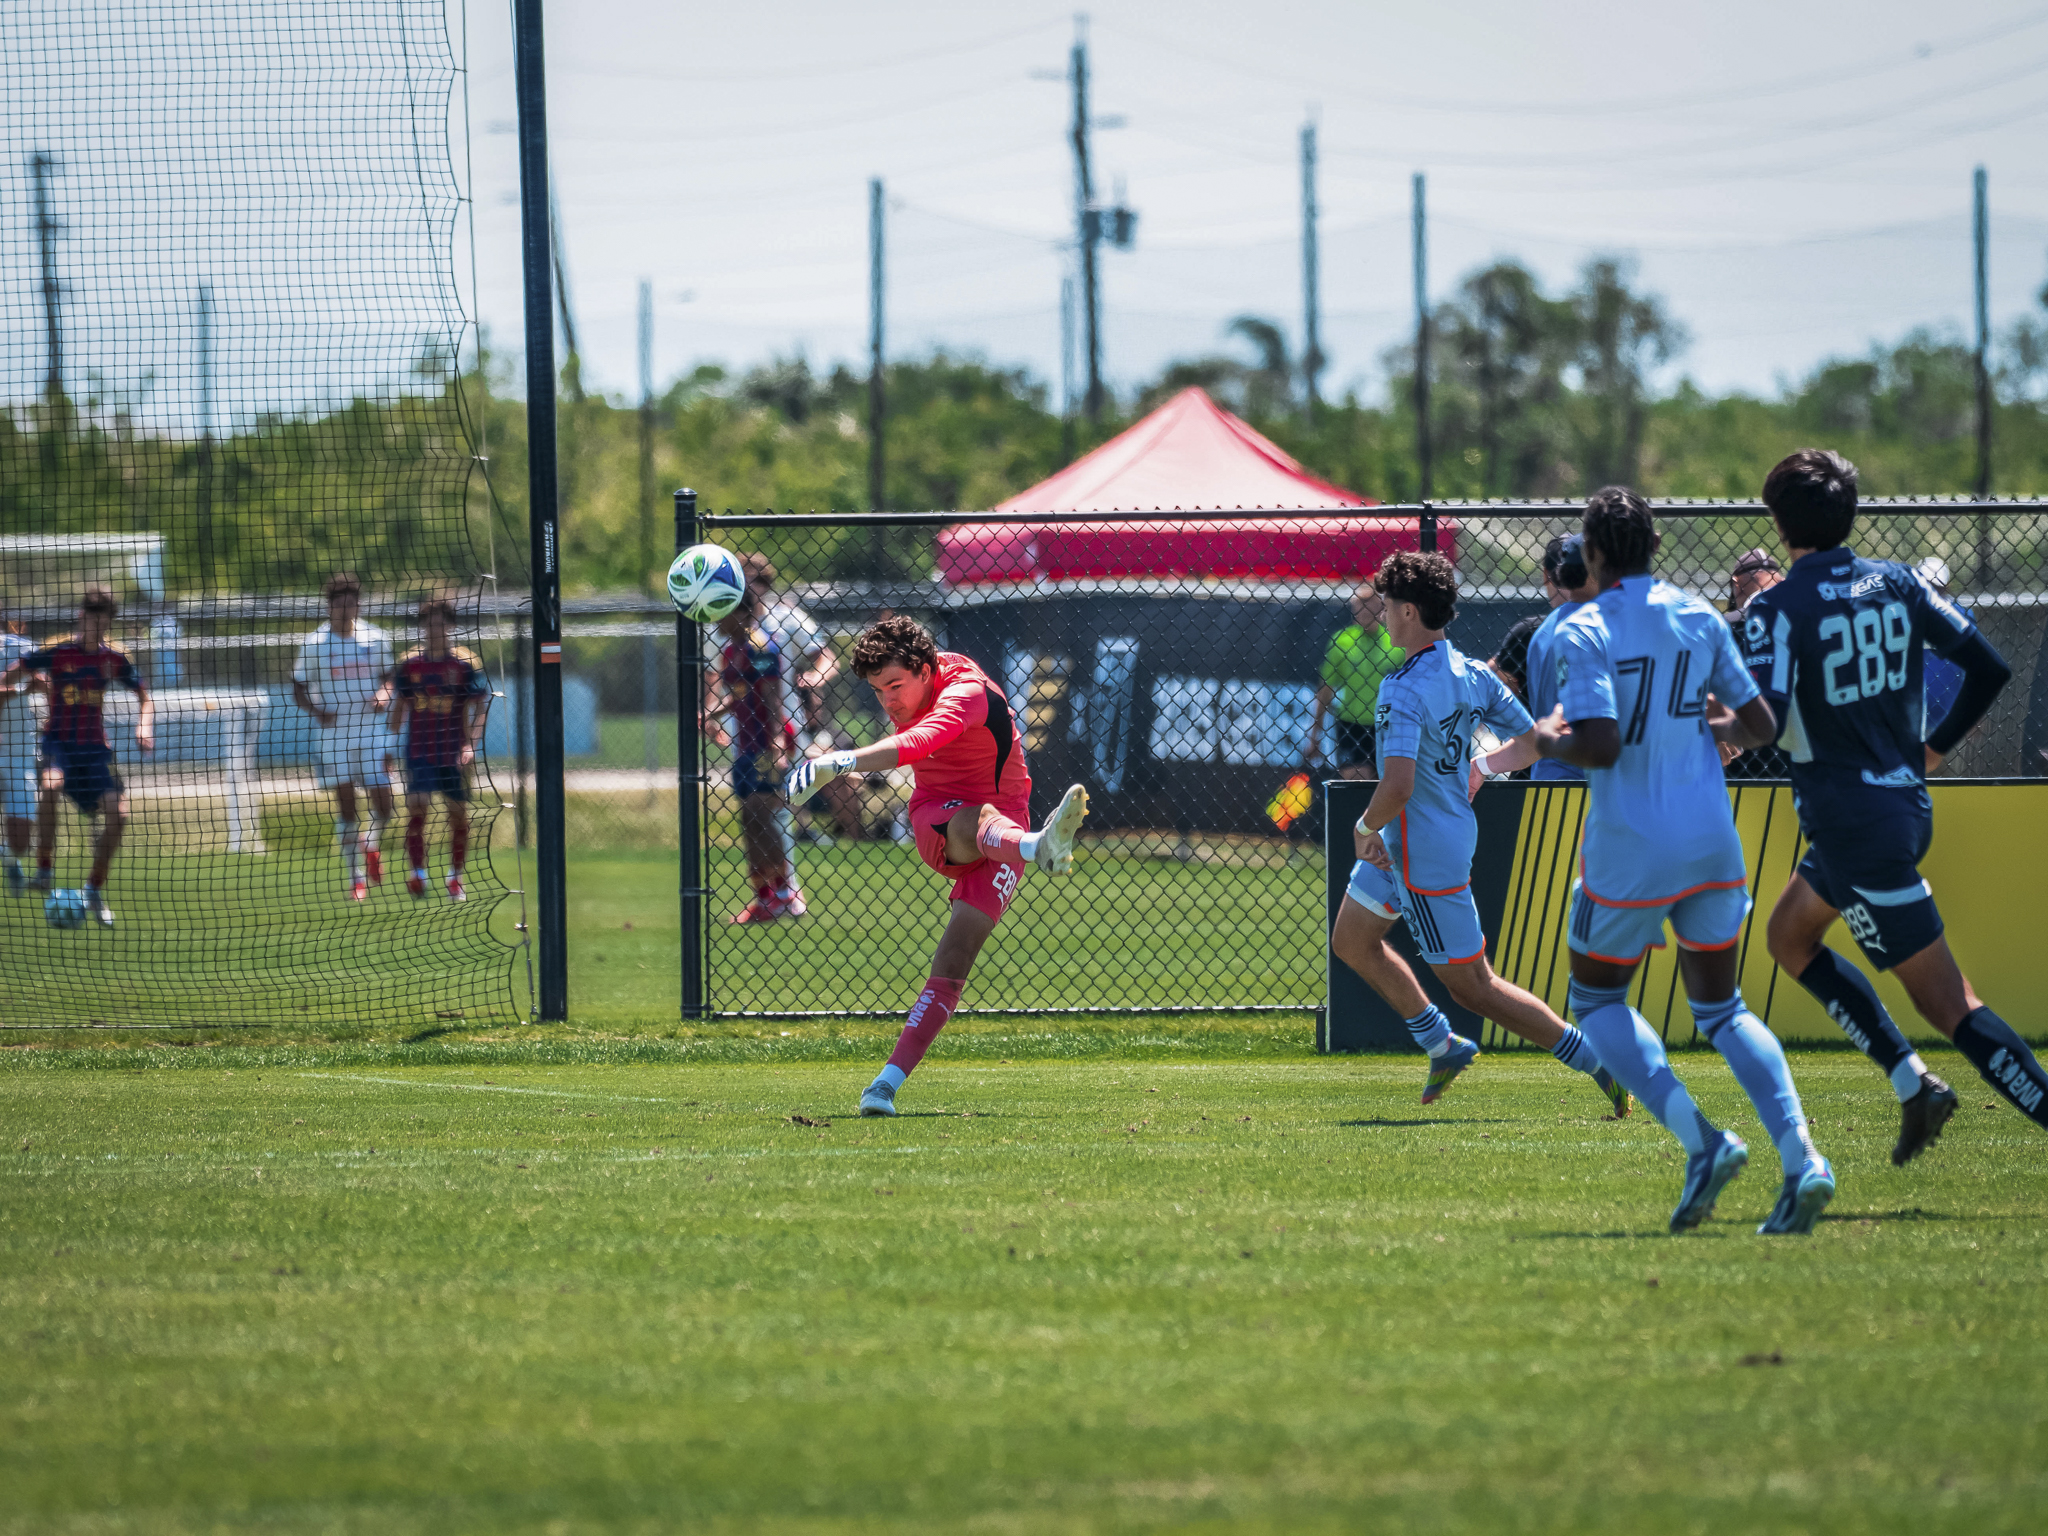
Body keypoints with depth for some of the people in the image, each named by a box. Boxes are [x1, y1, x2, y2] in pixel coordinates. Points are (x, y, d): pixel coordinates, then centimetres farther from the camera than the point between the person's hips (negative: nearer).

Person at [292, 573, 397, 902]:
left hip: (371, 730, 1)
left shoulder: (374, 638, 3)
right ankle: (355, 877, 7)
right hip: (334, 731, -1)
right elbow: (298, 687, 3)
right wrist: (316, 710, -16)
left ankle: (373, 845, 31)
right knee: (345, 804, -1)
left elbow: (387, 675, 14)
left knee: (382, 805, -3)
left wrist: (384, 693, -9)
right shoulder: (315, 643, -2)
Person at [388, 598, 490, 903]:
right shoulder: (409, 664, 3)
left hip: (453, 752, -1)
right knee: (416, 809, -12)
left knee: (458, 815, 3)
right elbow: (399, 706, 14)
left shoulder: (464, 663, -4)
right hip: (419, 750, 1)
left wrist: (470, 745, -15)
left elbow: (480, 706, -3)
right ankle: (417, 875, -5)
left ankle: (455, 880, 17)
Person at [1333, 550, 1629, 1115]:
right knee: (1351, 942, 23)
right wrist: (1480, 767, 24)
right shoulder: (1471, 674, 2)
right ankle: (1443, 1046, 30)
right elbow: (1531, 741, 8)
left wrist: (1366, 829, -15)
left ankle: (1595, 1060, -2)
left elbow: (1397, 787, -34)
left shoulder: (1404, 692, -25)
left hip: (1424, 853, -10)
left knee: (1472, 986, -1)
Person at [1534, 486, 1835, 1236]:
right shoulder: (1700, 618, 5)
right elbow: (1761, 725, 8)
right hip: (1712, 846, 5)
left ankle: (1700, 1140, -7)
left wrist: (1549, 739, -1)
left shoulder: (1585, 633, -10)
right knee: (1721, 1010, 17)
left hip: (1629, 852, -5)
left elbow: (1601, 746, -21)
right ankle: (1800, 1154, -7)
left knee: (1596, 1002, 15)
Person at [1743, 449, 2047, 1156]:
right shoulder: (1898, 583, 4)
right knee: (1789, 936, 25)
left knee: (1947, 1003, -6)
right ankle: (1912, 1083, 17)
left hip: (1852, 824, -7)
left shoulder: (1778, 608, -14)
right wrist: (1936, 746, 17)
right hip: (1904, 801, 7)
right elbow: (1989, 668, 2)